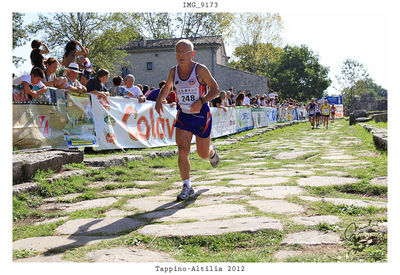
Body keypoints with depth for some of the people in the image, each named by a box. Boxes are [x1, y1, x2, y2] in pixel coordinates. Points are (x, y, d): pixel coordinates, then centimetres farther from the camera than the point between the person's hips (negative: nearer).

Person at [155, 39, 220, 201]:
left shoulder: (200, 70, -12)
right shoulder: (173, 71, 1)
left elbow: (215, 89, -8)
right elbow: (167, 87, 19)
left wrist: (201, 101, -24)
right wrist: (159, 100, -1)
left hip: (201, 115, -3)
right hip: (183, 116, 3)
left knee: (203, 154, 10)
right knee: (182, 151, -12)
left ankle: (212, 152, 49)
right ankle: (187, 188, -3)